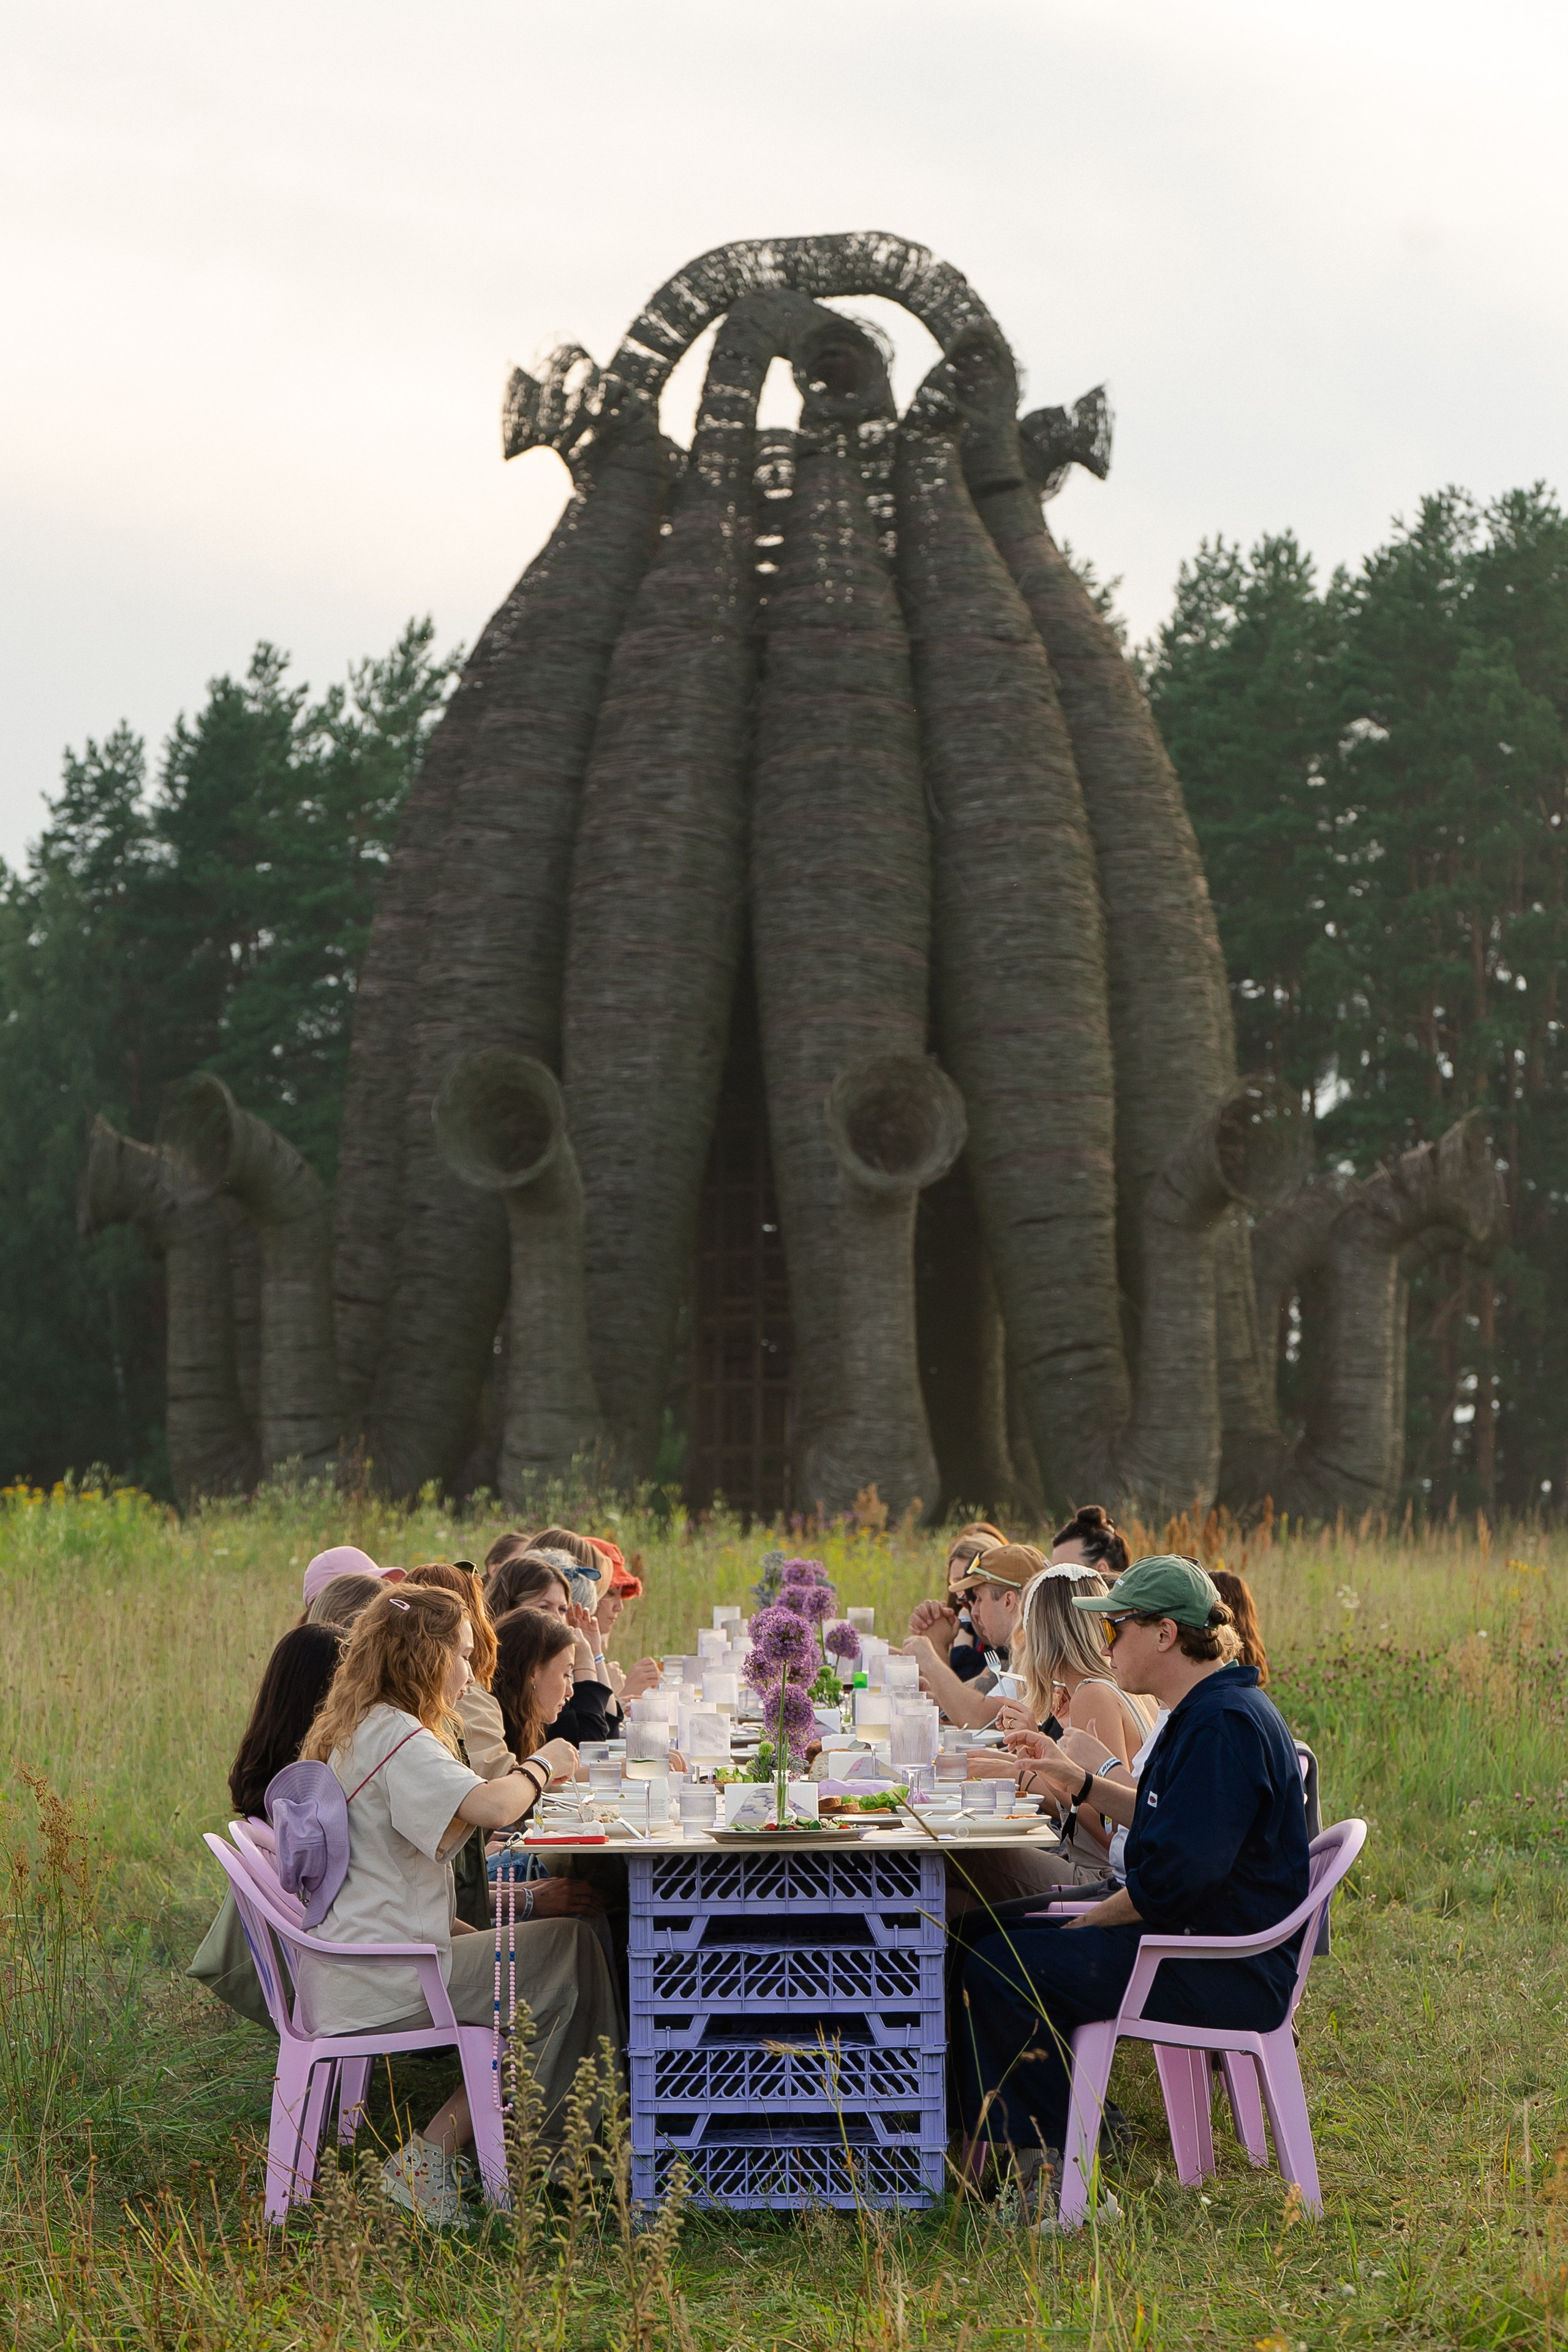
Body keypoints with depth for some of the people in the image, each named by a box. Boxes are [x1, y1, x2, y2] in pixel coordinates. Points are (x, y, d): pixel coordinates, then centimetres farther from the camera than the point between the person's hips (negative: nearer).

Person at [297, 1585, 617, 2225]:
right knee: (569, 1950, -6)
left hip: (350, 1973, 10)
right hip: (383, 1981, -10)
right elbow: (489, 1806, -30)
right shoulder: (398, 1738, -15)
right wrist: (542, 1763, -11)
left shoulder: (354, 1732, 16)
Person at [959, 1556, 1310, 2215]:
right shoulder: (1205, 1712, 13)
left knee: (999, 1966, -18)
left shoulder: (1224, 1726, -22)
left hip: (1224, 1975, -11)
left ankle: (1051, 2165, -5)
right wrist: (1077, 1782, 17)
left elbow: (1174, 1877, -25)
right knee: (993, 1935, 14)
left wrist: (1087, 1924, -11)